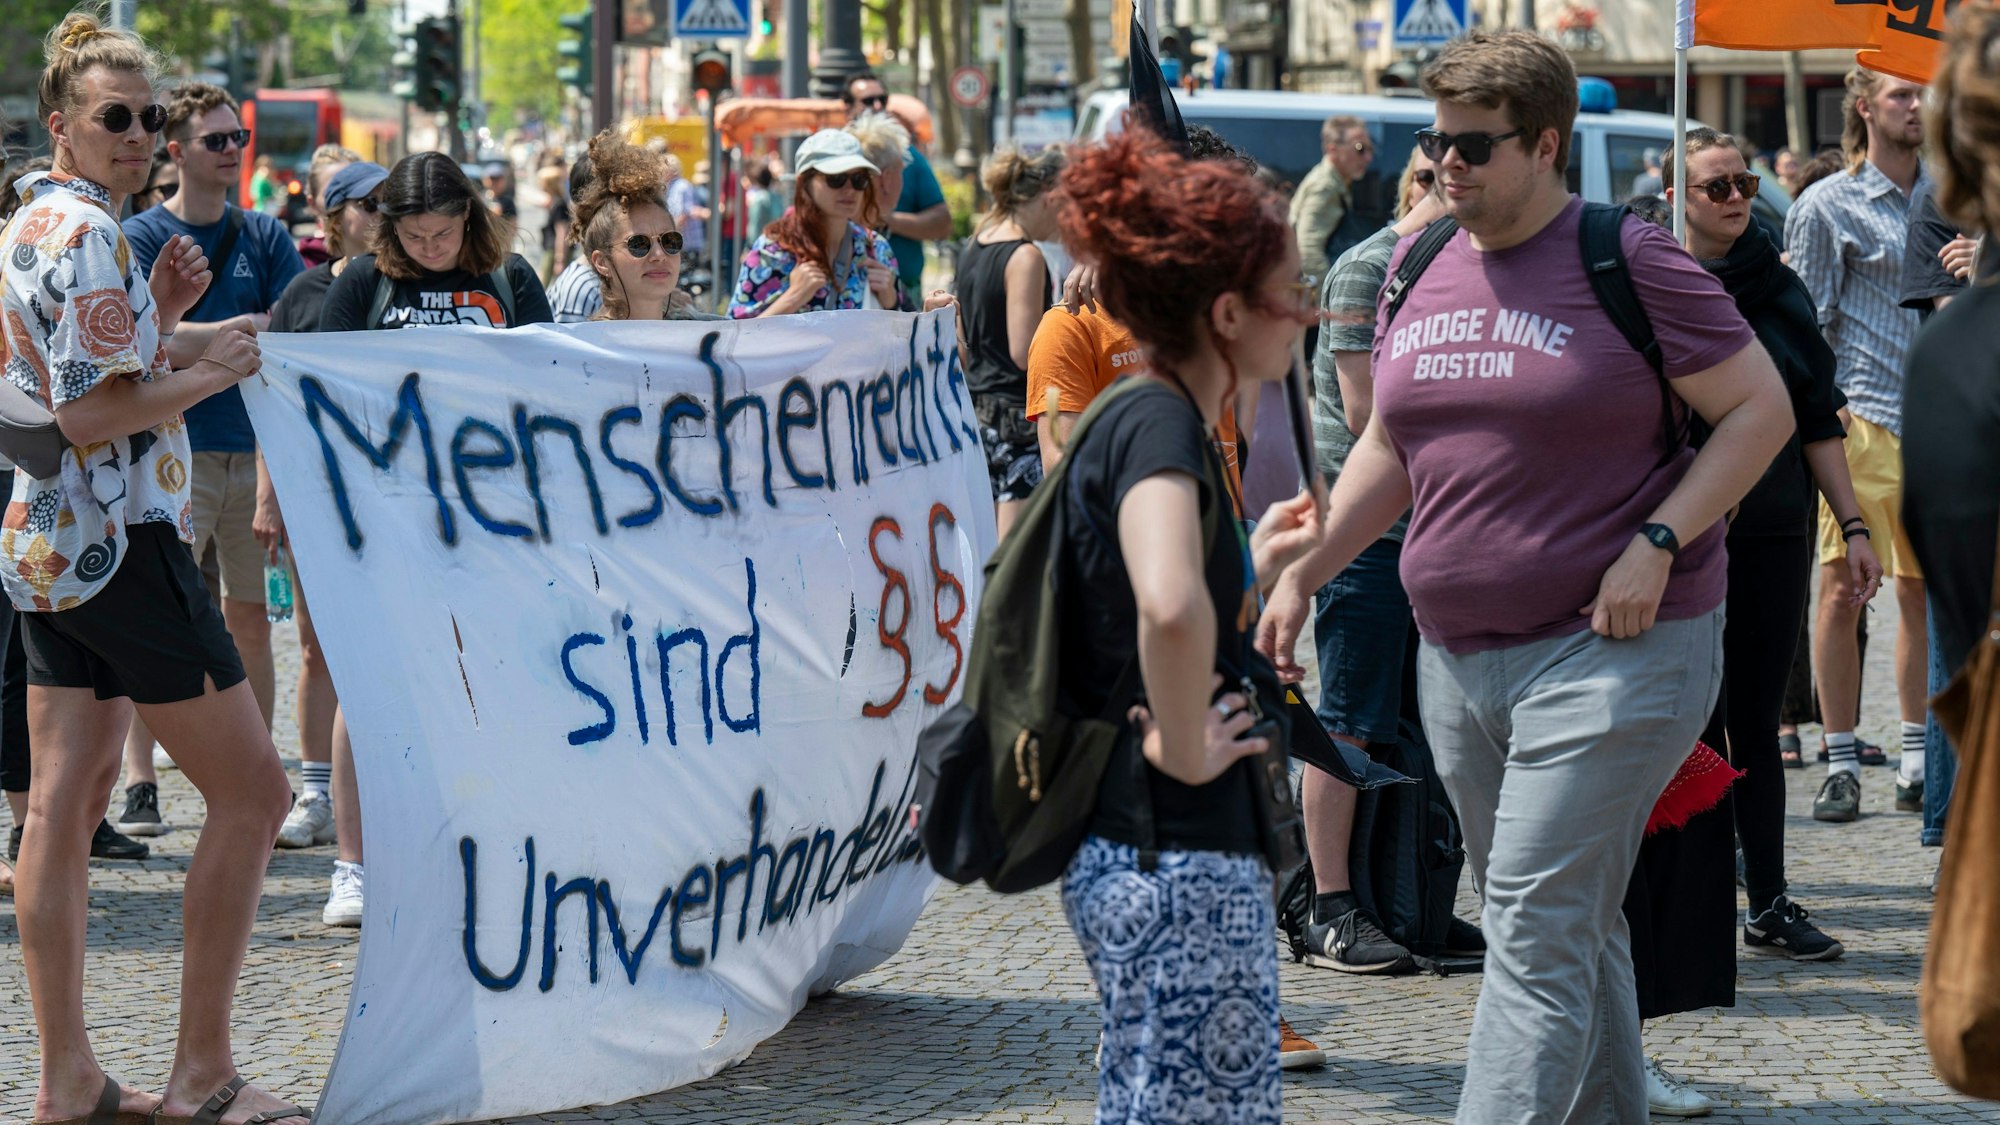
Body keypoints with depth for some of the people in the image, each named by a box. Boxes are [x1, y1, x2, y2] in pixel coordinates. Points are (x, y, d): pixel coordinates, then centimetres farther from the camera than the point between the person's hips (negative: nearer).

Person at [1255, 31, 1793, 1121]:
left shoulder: (1628, 262, -8)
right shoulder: (1418, 272, 11)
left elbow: (1762, 407, -6)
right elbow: (1388, 446, 21)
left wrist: (1654, 544, -15)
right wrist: (1304, 572, 11)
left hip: (1610, 651, -7)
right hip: (1457, 654, 7)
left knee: (1538, 931, -12)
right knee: (1572, 928, 15)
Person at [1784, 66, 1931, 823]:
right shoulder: (1826, 206, -1)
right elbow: (1809, 326, -3)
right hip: (1862, 416, -4)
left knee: (1925, 590, 8)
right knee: (1841, 590, -5)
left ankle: (1917, 760, 16)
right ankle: (1840, 762, 2)